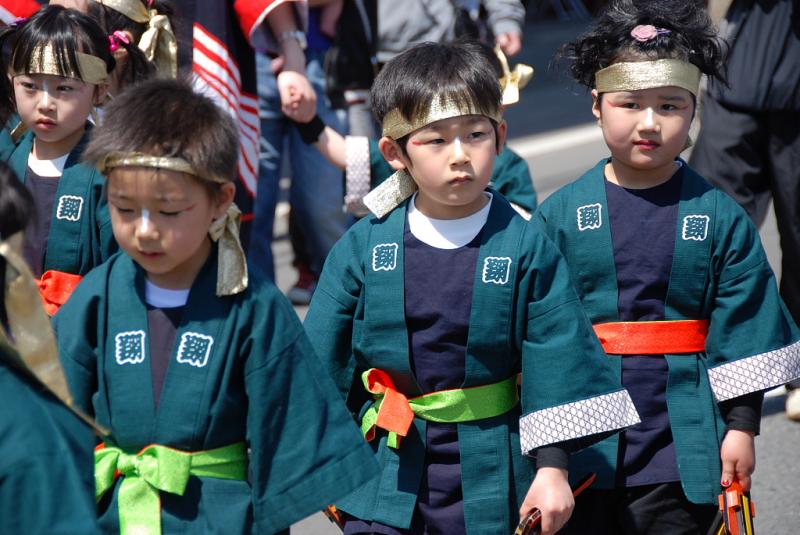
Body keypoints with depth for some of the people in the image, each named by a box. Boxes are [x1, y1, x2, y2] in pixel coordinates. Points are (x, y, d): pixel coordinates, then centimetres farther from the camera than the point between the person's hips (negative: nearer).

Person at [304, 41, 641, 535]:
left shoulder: (526, 247, -8)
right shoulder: (364, 246, -3)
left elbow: (557, 358, -6)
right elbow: (325, 356, 4)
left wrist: (552, 466, -9)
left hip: (489, 475, -1)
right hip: (386, 473, 1)